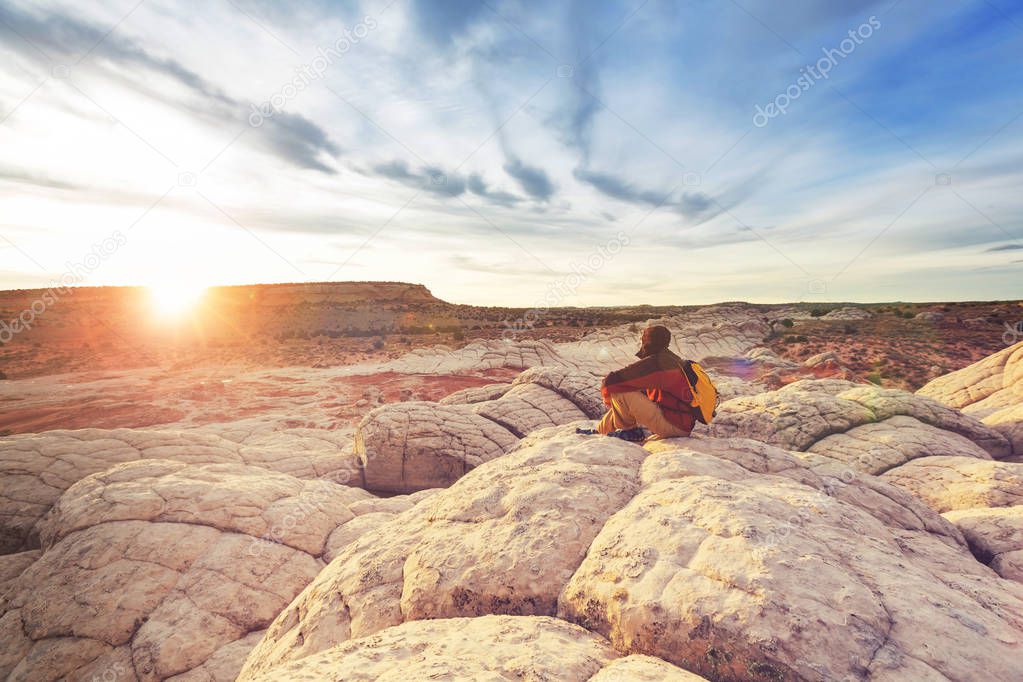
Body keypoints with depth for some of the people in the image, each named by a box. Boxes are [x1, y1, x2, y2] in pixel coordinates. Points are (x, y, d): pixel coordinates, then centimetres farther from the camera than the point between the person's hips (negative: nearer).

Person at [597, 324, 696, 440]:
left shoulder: (654, 362, -18)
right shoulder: (671, 358, 12)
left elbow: (612, 380, -20)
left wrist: (608, 398, 2)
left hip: (673, 424, -10)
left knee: (620, 394, -19)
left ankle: (627, 430, 5)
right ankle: (599, 430, 25)